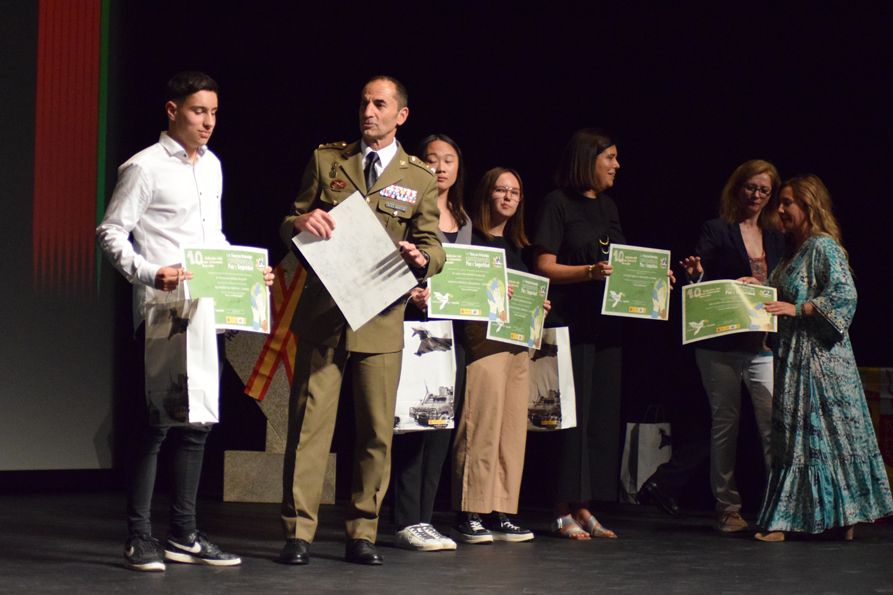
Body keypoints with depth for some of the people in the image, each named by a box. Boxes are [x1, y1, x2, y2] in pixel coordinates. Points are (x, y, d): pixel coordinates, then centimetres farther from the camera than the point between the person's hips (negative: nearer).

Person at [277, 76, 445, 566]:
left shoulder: (420, 179, 10)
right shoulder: (326, 160, 10)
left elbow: (432, 247, 6)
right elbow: (289, 226, 12)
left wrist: (422, 258, -18)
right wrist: (299, 222, -12)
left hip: (380, 318, 1)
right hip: (322, 314, -1)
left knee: (377, 430, 3)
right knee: (309, 421, -4)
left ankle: (362, 534, 12)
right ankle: (298, 533, 0)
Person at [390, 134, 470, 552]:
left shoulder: (463, 220, 19)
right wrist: (412, 294, -24)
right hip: (416, 323, -7)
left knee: (442, 423, 6)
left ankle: (424, 517, 11)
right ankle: (407, 522, -7)